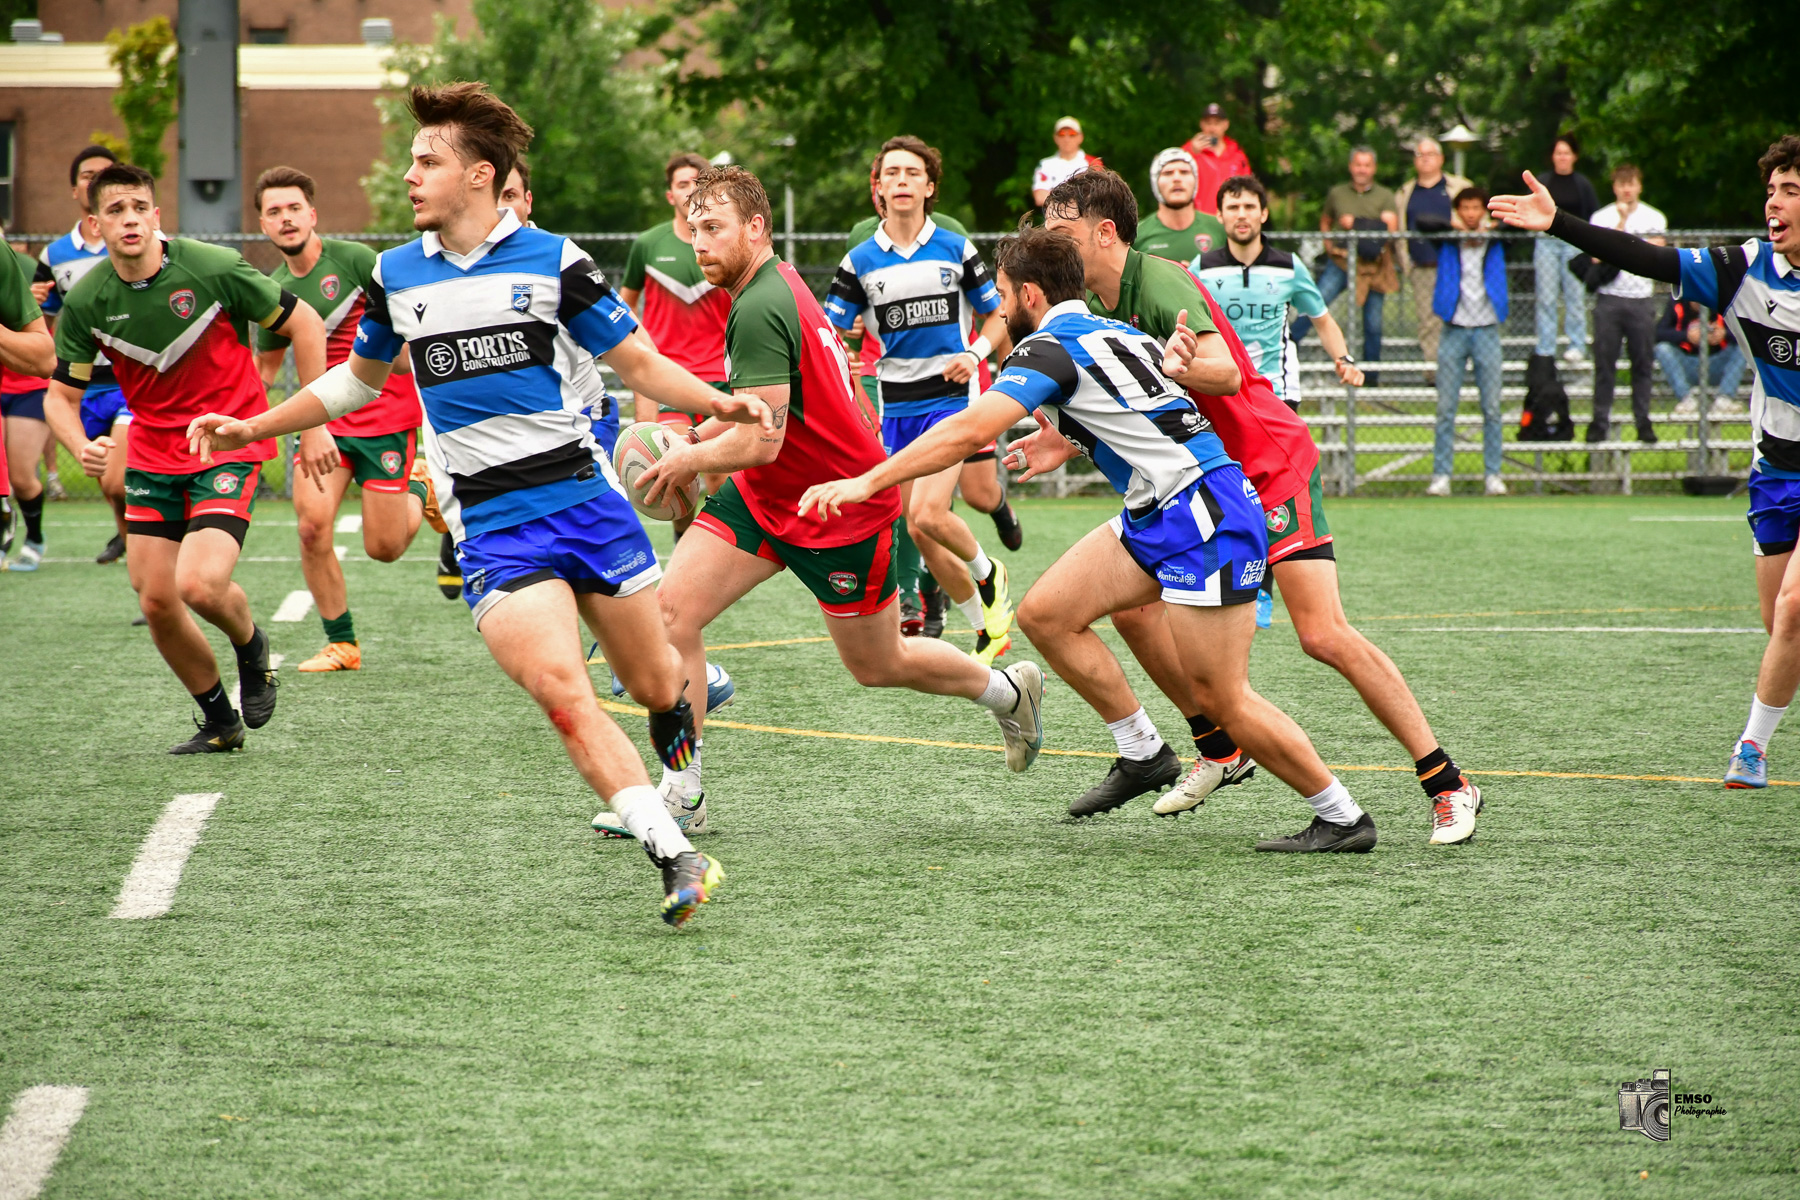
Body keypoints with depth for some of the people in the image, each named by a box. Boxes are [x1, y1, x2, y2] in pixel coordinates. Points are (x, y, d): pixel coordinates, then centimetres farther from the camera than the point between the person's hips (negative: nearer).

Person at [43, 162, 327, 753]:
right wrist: (81, 447, -20)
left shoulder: (213, 269, -17)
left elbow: (303, 323, -5)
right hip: (152, 454, 4)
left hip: (230, 444, -4)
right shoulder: (86, 301, -7)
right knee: (156, 602, 0)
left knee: (199, 586, -22)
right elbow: (61, 394, 2)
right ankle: (219, 722, 22)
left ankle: (251, 645, 13)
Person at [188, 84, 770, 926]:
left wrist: (720, 403, -12)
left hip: (584, 496, 0)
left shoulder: (551, 260, -1)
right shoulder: (397, 275, 8)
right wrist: (252, 428, 23)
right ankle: (675, 857, -21)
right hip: (490, 527, 1)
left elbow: (638, 364, 5)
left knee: (657, 689, 7)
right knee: (565, 698, -20)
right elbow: (359, 379, 26)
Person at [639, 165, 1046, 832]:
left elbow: (761, 440, -29)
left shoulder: (759, 309, -26)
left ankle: (1008, 690, 38)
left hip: (840, 508, -9)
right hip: (762, 497, 9)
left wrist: (687, 460, -13)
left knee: (878, 666, 11)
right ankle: (682, 790, -3)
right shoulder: (776, 284, 4)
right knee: (670, 607, -8)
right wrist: (691, 440, 9)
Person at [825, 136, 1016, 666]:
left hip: (949, 398, -3)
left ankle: (988, 574, 8)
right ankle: (986, 628, 19)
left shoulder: (956, 249, 2)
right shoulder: (860, 262, 3)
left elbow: (997, 314, 12)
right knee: (919, 533, 3)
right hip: (897, 408, 3)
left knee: (928, 514, -22)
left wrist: (975, 353, -7)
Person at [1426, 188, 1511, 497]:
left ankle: (1493, 475, 4)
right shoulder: (1447, 243, 7)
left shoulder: (1496, 243, 8)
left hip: (1487, 330, 0)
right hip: (1455, 330, 0)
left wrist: (1491, 227, -3)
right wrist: (1455, 227, -8)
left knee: (1492, 408, 0)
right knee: (1446, 409, -2)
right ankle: (1441, 475, 0)